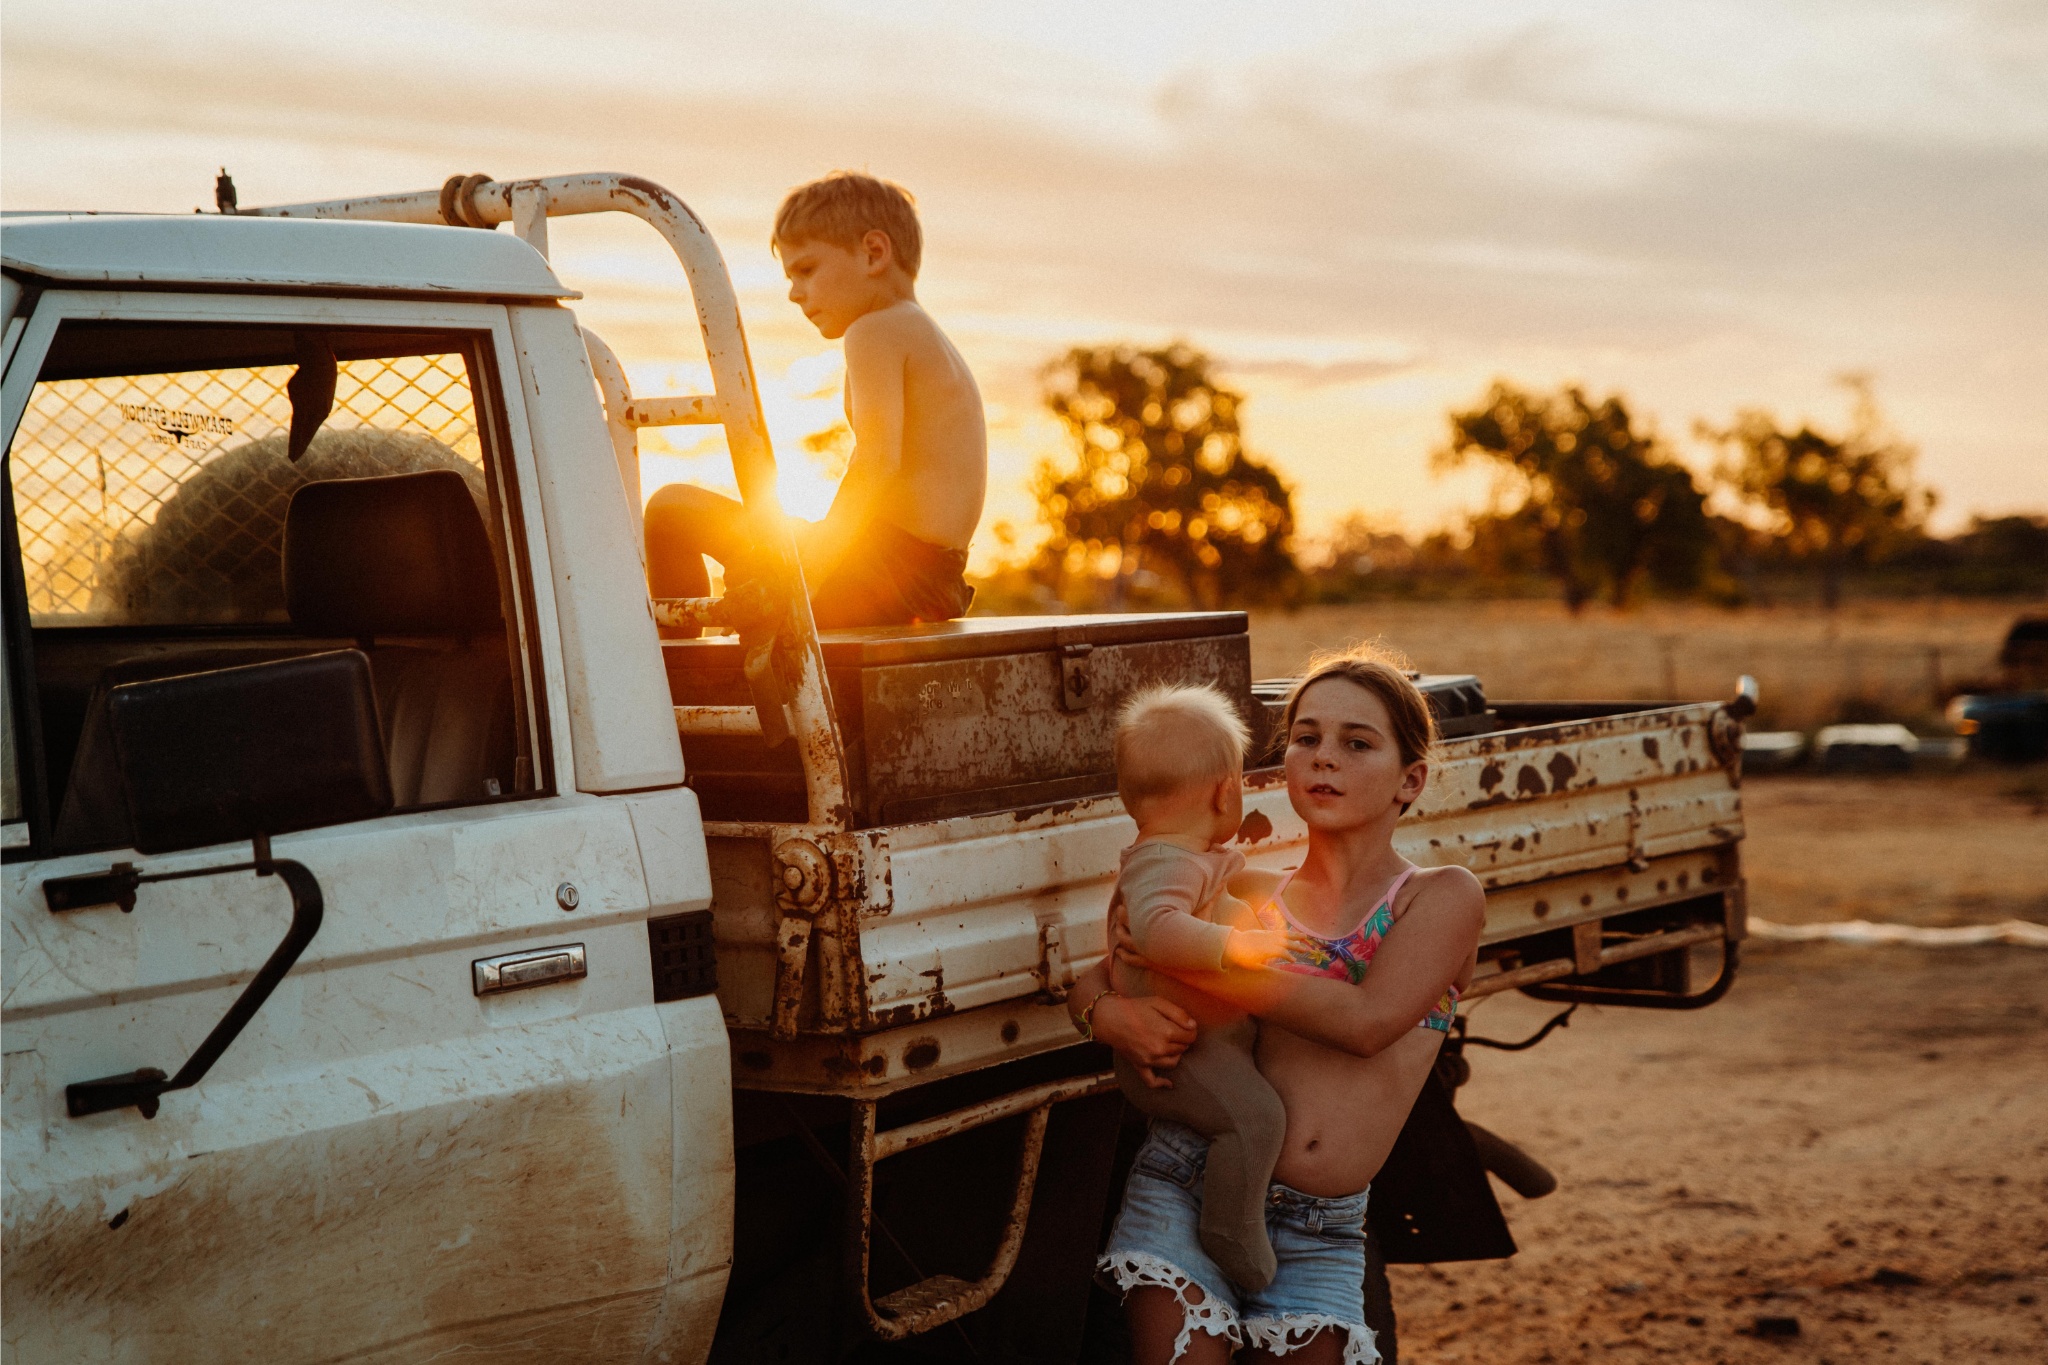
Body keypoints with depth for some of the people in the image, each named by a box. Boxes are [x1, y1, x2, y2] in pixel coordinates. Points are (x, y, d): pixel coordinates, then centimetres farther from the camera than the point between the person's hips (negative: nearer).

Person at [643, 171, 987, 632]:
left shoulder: (875, 331, -6)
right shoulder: (934, 342, 25)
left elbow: (878, 460, -21)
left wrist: (808, 575, -23)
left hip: (887, 572, -11)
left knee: (670, 508, -8)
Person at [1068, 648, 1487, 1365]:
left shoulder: (1442, 897, 4)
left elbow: (1367, 1021, -14)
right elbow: (1090, 981, 15)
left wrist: (1186, 954, -13)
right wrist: (1111, 1017, -11)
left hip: (1321, 1238, -1)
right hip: (1186, 1187, 1)